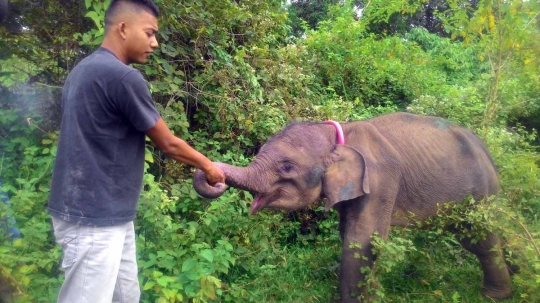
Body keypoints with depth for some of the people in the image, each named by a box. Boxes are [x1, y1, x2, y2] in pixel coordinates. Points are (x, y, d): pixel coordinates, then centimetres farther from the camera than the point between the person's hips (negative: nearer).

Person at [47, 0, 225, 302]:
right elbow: (168, 144, -10)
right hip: (95, 220, -9)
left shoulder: (84, 69, 11)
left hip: (108, 215, 9)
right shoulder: (123, 77, -18)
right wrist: (208, 166, 7)